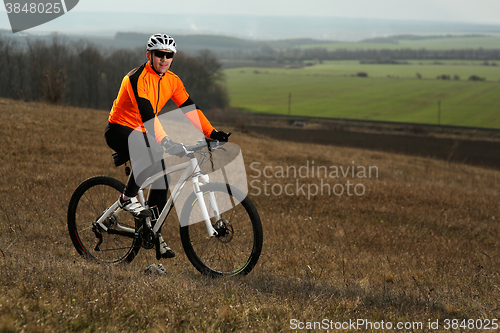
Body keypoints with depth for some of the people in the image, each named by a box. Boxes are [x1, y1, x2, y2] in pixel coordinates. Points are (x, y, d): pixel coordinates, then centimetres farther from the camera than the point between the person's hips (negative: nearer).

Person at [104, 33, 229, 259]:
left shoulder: (172, 81, -1)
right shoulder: (138, 78, -25)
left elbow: (190, 108, -2)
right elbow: (147, 114, -37)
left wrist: (211, 132, -15)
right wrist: (165, 142, -47)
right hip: (119, 131, -8)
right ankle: (128, 198, -15)